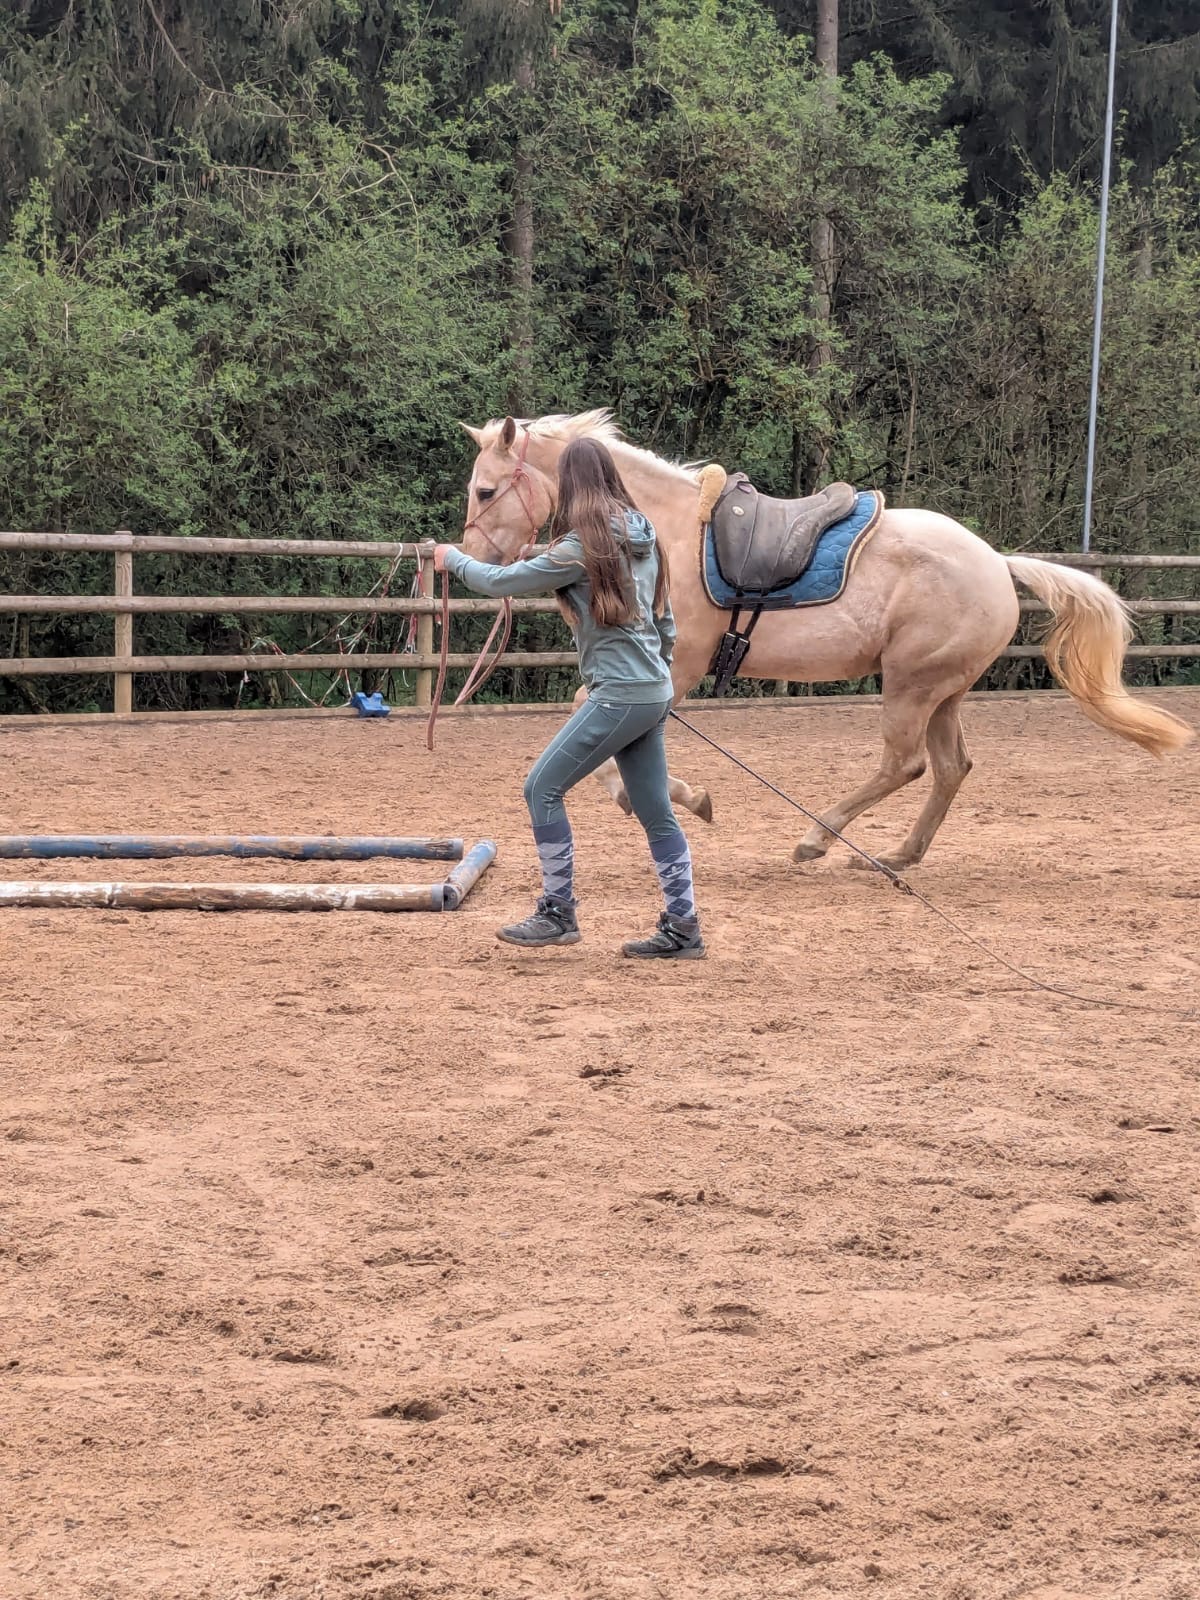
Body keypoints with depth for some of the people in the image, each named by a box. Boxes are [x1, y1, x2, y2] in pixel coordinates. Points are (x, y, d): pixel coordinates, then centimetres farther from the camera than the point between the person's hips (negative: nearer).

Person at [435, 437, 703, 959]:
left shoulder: (582, 546, -13)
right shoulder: (643, 539, 12)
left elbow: (500, 582, -8)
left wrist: (453, 560, 10)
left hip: (618, 695, -9)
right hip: (654, 692, 9)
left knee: (542, 787, -2)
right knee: (656, 813, 10)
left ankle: (558, 914, 1)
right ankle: (682, 930, 10)